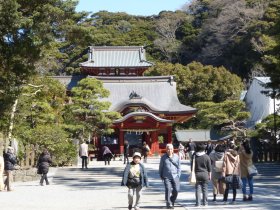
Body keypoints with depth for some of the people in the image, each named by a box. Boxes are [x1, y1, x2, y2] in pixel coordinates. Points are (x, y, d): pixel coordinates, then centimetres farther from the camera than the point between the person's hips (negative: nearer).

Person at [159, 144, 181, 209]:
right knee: (168, 189, -15)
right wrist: (161, 176, 10)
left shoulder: (176, 157, 6)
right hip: (167, 177, -1)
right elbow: (161, 167, 12)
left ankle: (172, 201, 20)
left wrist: (178, 175, 4)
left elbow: (179, 167, 11)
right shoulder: (163, 157, 4)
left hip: (175, 177, 1)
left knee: (176, 190, -4)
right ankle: (168, 203, -6)